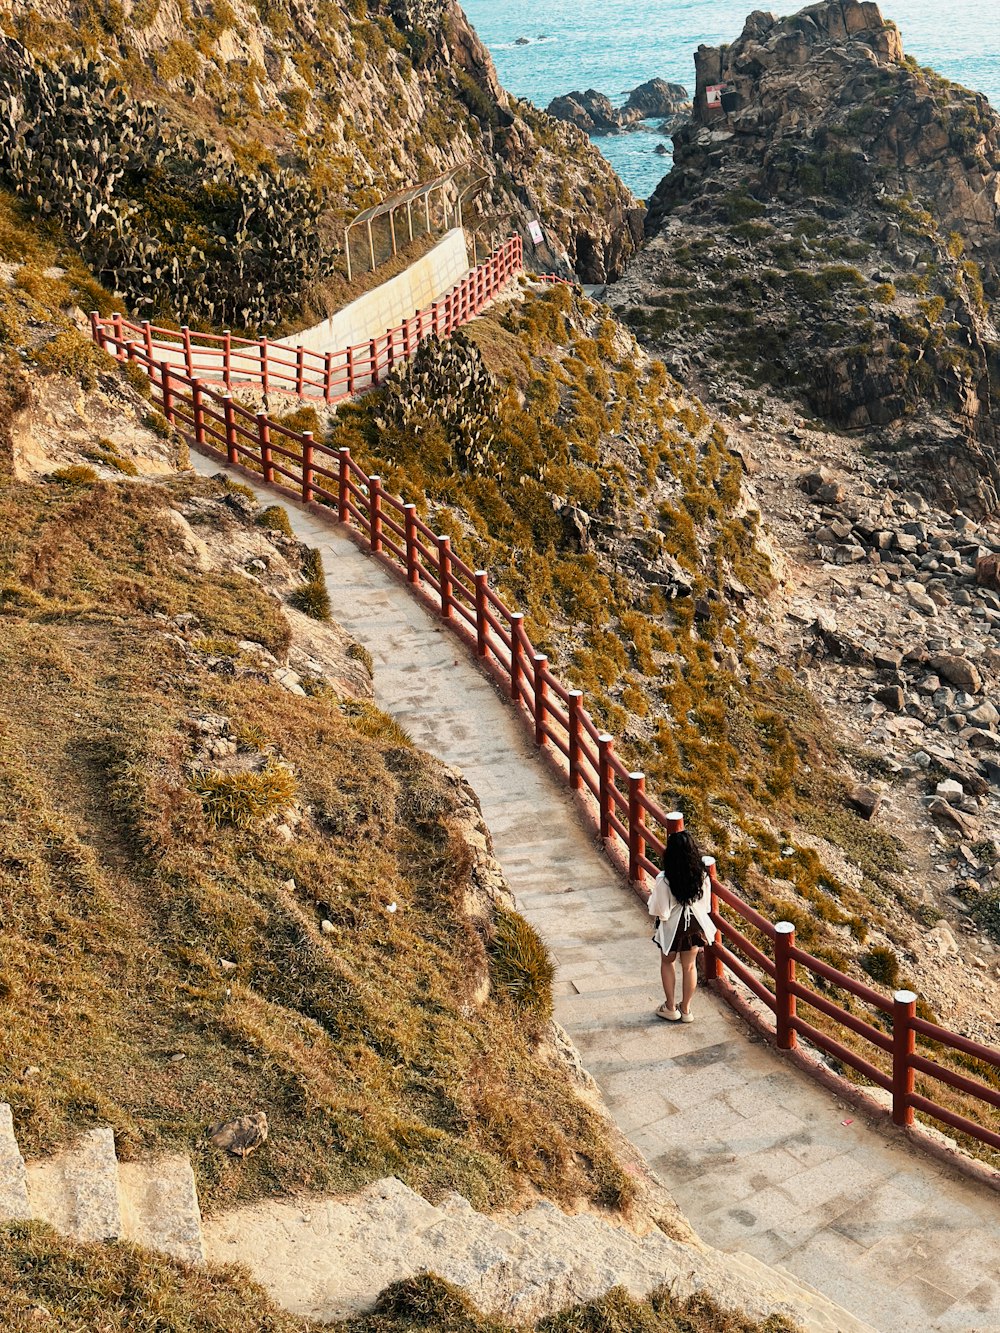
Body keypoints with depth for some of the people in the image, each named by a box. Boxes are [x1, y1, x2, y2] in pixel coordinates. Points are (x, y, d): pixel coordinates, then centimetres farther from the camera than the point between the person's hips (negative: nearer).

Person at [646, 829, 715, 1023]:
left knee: (667, 963, 22)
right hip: (695, 925, 3)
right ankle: (686, 1009, 31)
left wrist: (651, 898, -1)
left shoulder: (664, 880, -27)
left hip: (672, 927, -3)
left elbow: (661, 912, -19)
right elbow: (706, 906, -5)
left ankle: (670, 1008, 30)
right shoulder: (702, 876, -16)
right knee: (689, 966, 20)